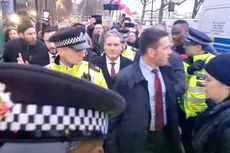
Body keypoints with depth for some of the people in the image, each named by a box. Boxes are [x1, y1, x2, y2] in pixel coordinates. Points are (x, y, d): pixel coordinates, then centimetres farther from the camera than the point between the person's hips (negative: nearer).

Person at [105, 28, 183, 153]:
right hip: (137, 141, -5)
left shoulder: (167, 71, -4)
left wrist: (174, 129, 11)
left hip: (166, 137, 6)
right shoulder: (124, 78, -21)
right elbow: (113, 117, -14)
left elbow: (171, 105, 8)